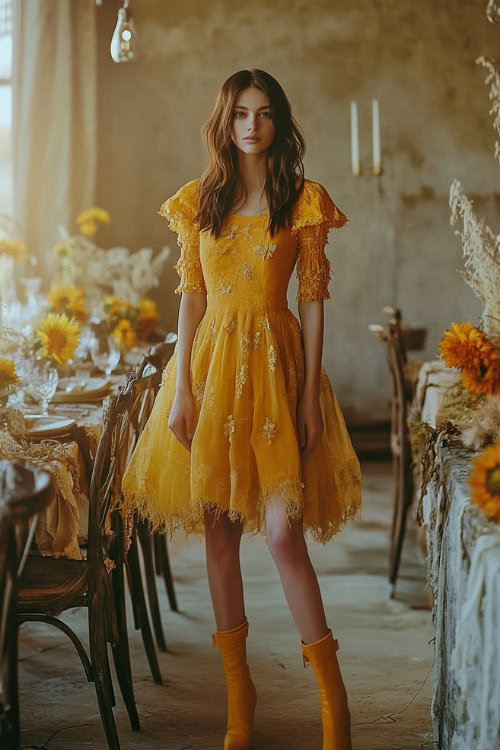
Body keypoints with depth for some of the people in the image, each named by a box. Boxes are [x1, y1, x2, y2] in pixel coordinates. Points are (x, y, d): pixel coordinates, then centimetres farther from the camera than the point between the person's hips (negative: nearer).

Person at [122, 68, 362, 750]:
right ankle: (238, 687, 20)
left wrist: (309, 393, -6)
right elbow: (191, 296, 6)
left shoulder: (304, 200, 2)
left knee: (284, 533, -10)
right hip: (212, 361, 3)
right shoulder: (199, 200, 9)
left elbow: (312, 297, 0)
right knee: (219, 534, 6)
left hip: (276, 364, -3)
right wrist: (181, 387, -2)